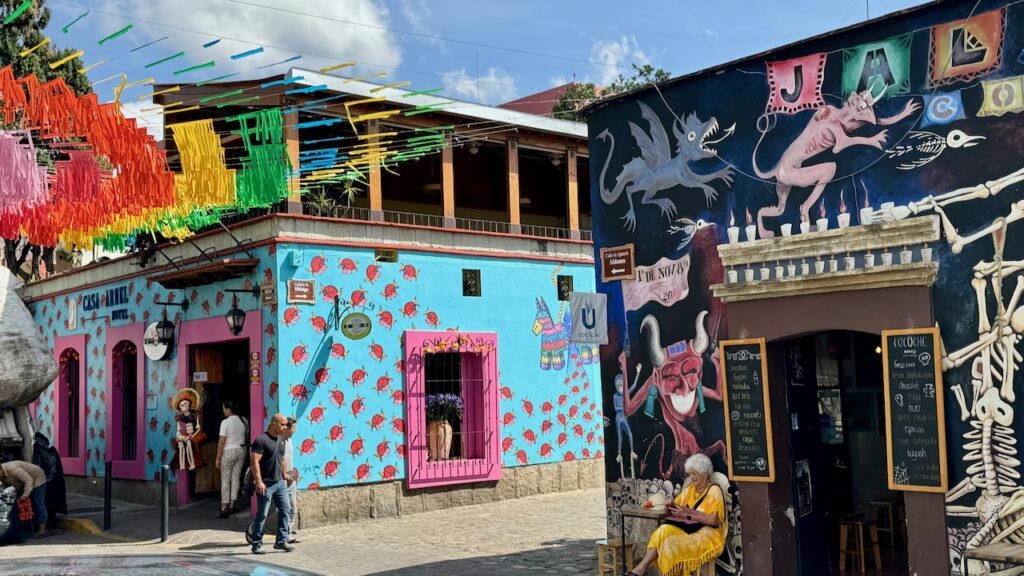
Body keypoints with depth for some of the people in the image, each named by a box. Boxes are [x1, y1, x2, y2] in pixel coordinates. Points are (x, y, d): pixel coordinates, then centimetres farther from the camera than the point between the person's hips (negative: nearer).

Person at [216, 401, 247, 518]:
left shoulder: (225, 422, -15)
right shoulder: (244, 420, 2)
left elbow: (222, 442, -14)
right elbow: (246, 436, 9)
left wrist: (218, 457, -8)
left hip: (228, 452, -5)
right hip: (241, 450, 5)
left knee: (225, 480, 1)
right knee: (236, 478, 11)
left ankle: (224, 508, -1)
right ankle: (231, 506, 14)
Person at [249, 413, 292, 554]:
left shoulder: (281, 439, 12)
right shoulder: (261, 440, -14)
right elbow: (254, 461, -19)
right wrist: (258, 481, -24)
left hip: (279, 482, 8)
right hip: (265, 484, -8)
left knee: (286, 509, 4)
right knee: (262, 514, -1)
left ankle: (281, 541, 11)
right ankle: (256, 545, 9)